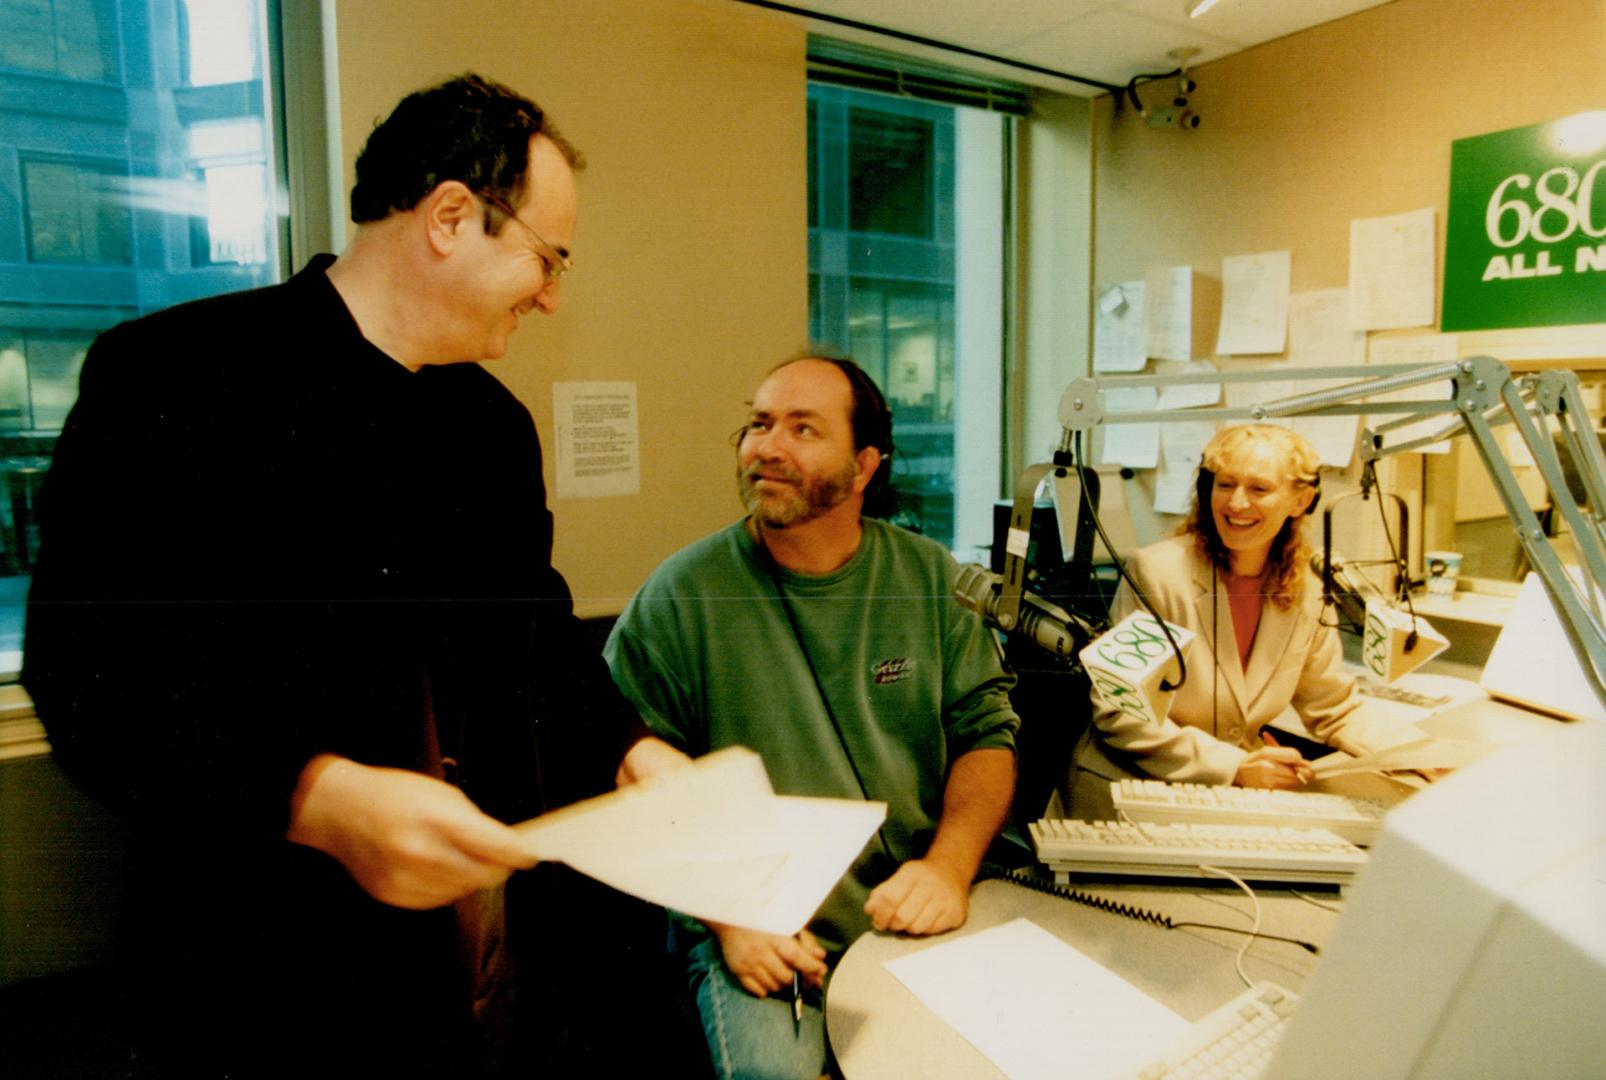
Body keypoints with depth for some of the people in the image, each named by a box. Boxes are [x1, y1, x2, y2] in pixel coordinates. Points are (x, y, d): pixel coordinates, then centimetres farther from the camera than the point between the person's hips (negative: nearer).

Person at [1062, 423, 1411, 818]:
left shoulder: (1307, 595, 1)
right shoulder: (1157, 572, -16)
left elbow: (1336, 710, 14)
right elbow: (1119, 712, -17)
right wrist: (1234, 766, -20)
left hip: (1233, 797, 5)